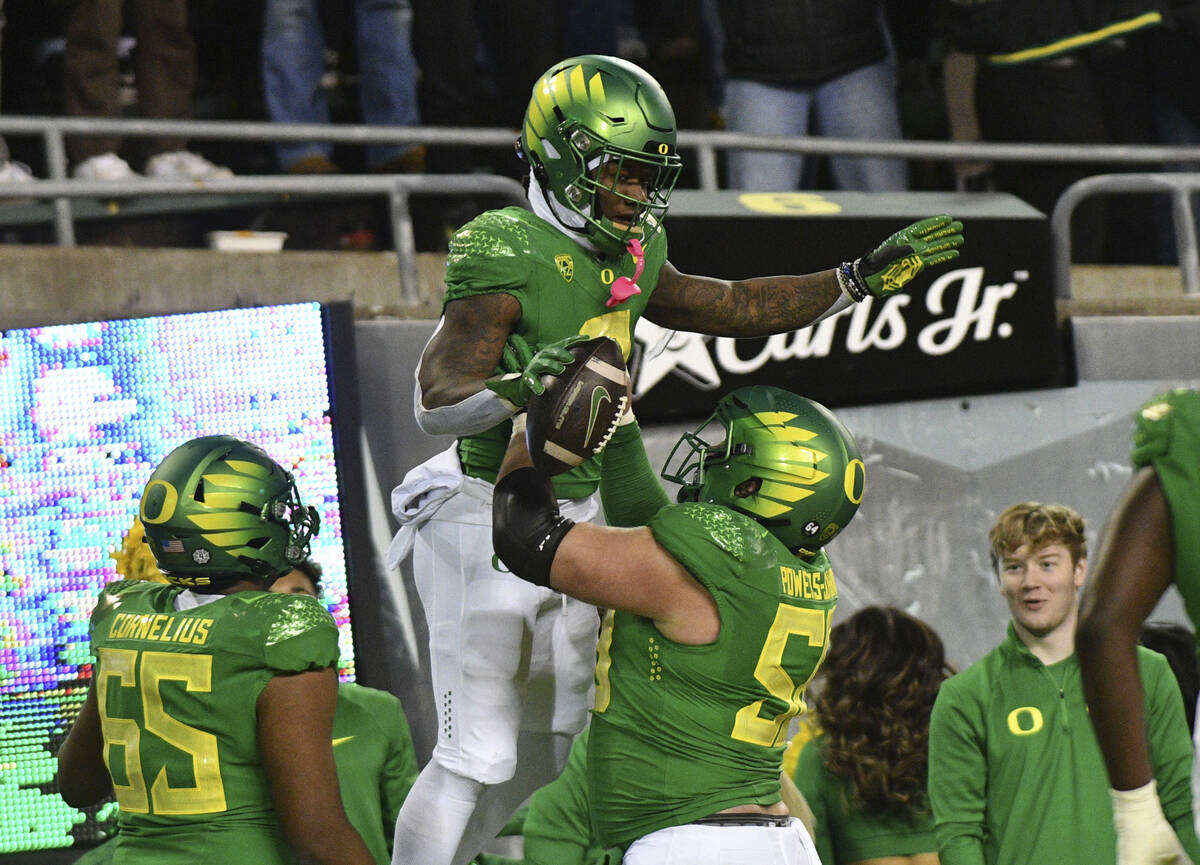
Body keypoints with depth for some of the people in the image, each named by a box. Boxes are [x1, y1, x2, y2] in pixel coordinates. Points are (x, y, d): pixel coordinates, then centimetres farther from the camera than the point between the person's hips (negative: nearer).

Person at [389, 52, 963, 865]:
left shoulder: (627, 256, 6)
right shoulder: (504, 253, -20)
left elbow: (728, 307, 20)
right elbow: (438, 400, -26)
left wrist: (865, 278, 17)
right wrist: (523, 386, -45)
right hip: (489, 519, -9)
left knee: (545, 750, 16)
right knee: (476, 757, -8)